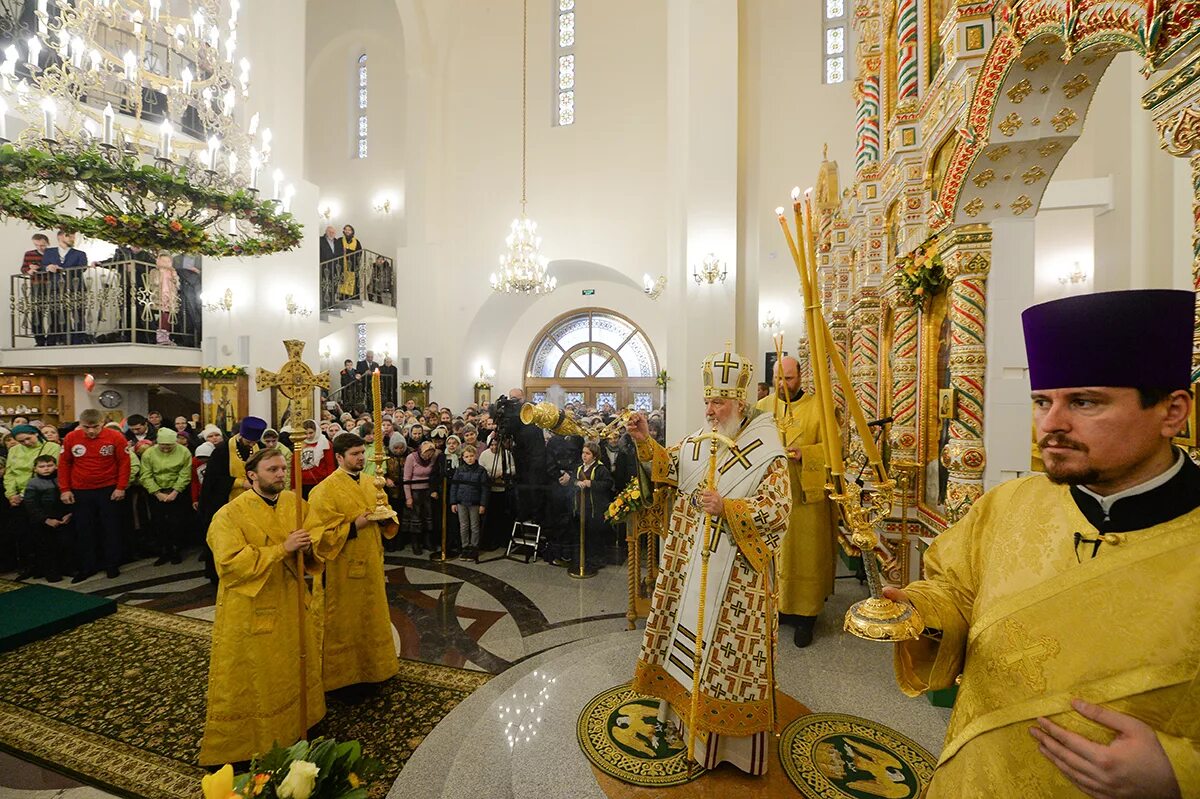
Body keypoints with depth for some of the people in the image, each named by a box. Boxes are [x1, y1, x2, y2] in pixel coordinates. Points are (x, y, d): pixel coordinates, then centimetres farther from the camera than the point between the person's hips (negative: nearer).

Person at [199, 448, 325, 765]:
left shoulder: (294, 502, -1)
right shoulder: (231, 514, -15)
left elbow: (315, 543, 5)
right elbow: (231, 562, -23)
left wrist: (307, 546, -18)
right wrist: (282, 548, -29)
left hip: (290, 603, 6)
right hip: (250, 611, -5)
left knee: (295, 667, 20)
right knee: (249, 678, 9)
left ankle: (295, 724, 41)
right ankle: (235, 741, 30)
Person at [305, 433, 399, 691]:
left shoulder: (369, 484, 7)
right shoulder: (326, 490, -15)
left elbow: (383, 523, 15)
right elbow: (321, 534, -18)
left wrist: (385, 517, -7)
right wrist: (355, 526, -25)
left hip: (369, 565, 7)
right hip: (342, 570, -7)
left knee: (369, 618, 19)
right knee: (342, 623, 8)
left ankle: (370, 666, 37)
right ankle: (340, 674, 27)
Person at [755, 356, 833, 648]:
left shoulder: (817, 406, 0)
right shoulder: (763, 406, 8)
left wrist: (804, 454, -20)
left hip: (806, 495, -2)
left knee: (804, 554, 4)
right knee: (772, 552, 8)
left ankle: (805, 615, 18)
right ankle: (777, 605, 25)